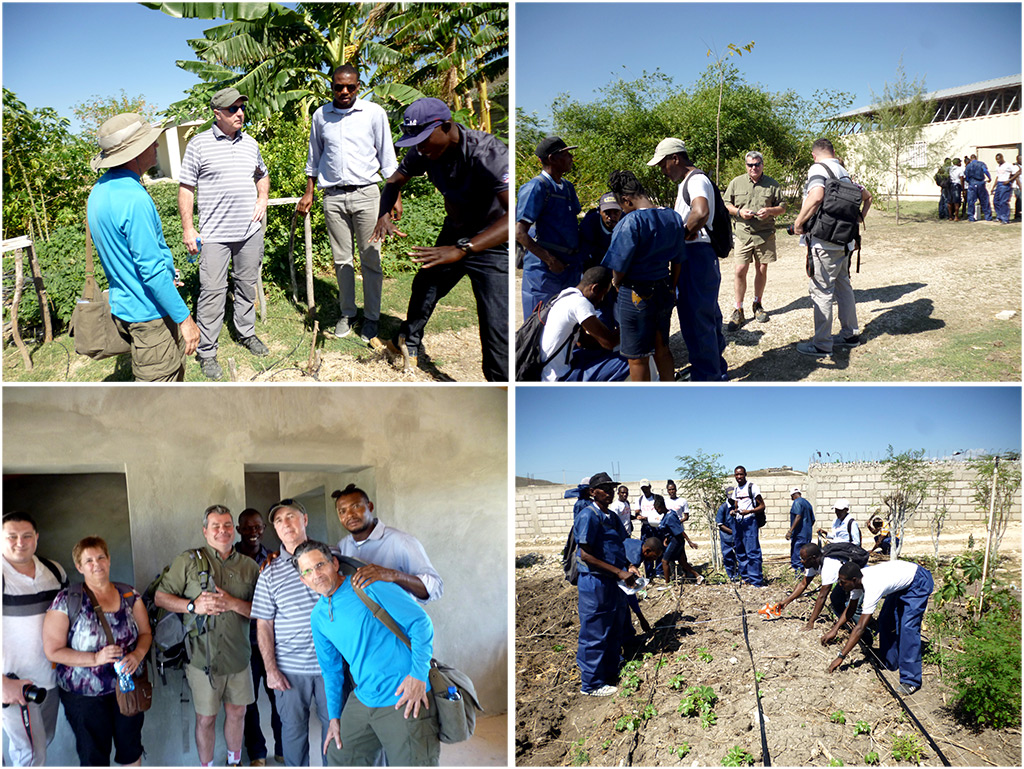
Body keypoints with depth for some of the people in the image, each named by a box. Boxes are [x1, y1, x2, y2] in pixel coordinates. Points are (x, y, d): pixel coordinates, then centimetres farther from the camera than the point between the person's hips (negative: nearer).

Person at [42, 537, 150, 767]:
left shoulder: (129, 595, 0)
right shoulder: (67, 601, -12)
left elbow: (145, 633, 5)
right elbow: (53, 651, -12)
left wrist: (137, 655, -16)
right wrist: (95, 658, -22)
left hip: (128, 686, 3)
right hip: (84, 694, -3)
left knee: (131, 749, 18)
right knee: (94, 756, 11)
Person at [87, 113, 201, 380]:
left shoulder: (101, 189, 7)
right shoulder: (133, 199, -25)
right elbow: (152, 270, -25)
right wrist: (184, 318, -19)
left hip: (123, 305, 10)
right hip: (149, 314, -10)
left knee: (175, 367, 23)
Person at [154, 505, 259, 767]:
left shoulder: (249, 566, 5)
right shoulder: (188, 561, -2)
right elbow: (160, 597, 0)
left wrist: (234, 604, -15)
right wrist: (194, 605, -15)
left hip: (238, 656, 3)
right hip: (202, 656, -3)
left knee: (237, 712, 16)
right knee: (206, 718, 8)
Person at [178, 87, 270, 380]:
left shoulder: (250, 143, 10)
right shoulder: (199, 144, -4)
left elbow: (262, 175, 28)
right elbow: (186, 188, -3)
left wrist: (263, 199, 9)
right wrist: (188, 228, -8)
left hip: (250, 230, 5)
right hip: (214, 234, -5)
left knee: (247, 285, 15)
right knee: (212, 291, -5)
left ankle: (247, 334, 32)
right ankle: (206, 352, 3)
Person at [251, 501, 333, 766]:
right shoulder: (270, 571, 1)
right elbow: (264, 624, 3)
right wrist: (271, 669, -3)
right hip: (290, 668, 0)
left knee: (334, 725, 8)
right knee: (293, 729, 8)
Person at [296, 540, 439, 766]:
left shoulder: (368, 587, -9)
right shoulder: (318, 617, 11)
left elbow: (420, 622, -11)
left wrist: (418, 674, -18)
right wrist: (334, 717, 17)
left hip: (407, 700, -7)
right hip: (363, 701, 7)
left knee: (411, 763, -5)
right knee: (338, 759, 16)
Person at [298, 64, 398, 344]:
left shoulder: (374, 113, 1)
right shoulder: (320, 116, 9)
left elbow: (387, 157, 4)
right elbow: (314, 157, 19)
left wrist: (396, 196, 0)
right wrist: (308, 193, 16)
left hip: (366, 194, -2)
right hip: (333, 197, 2)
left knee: (370, 260, 1)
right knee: (341, 260, 7)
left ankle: (371, 318, 10)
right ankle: (347, 313, 19)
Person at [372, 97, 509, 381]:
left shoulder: (489, 153, -35)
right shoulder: (425, 151, -13)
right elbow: (394, 181, 5)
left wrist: (460, 249, -54)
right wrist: (384, 214, -18)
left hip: (493, 244, -7)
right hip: (454, 235, 7)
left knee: (495, 325, -15)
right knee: (423, 287, 23)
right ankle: (408, 345, 48)